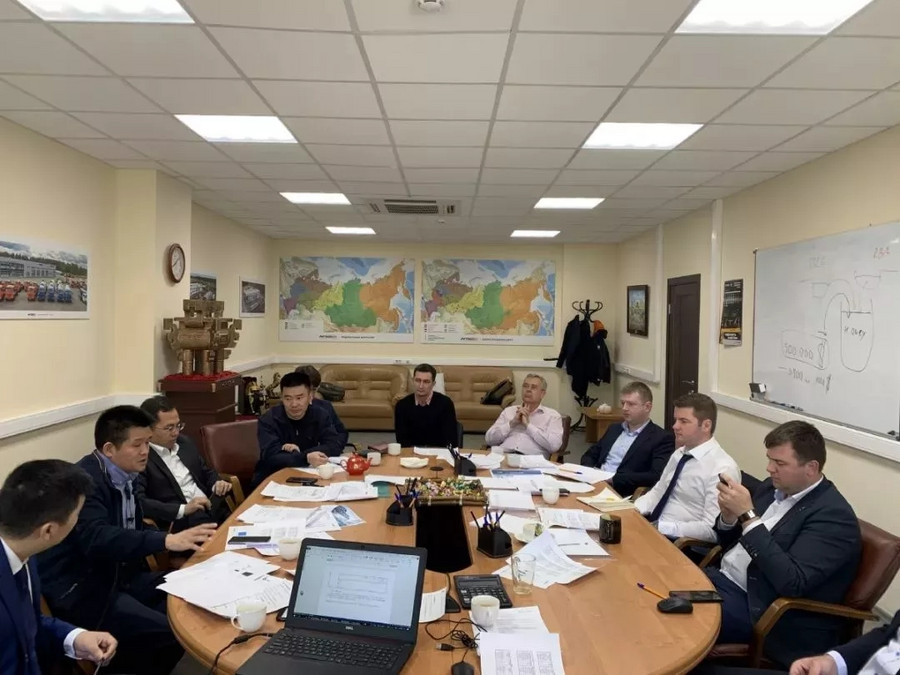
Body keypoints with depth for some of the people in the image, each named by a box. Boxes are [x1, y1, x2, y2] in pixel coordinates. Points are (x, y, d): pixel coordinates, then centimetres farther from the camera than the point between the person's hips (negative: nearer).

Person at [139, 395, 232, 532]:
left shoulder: (184, 442, 15)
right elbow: (139, 503, -18)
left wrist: (217, 484, 5)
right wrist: (183, 509, -22)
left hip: (214, 510, 7)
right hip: (183, 523, -7)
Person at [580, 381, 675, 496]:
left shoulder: (662, 438, -3)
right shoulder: (614, 429, 19)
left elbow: (657, 477, -15)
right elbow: (590, 455, 23)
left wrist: (614, 478, -18)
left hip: (621, 494, -5)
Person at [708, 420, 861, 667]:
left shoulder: (834, 515, -16)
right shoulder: (773, 486, 7)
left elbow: (792, 583, -26)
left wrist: (748, 515, -27)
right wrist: (729, 516, -9)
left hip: (760, 607, -7)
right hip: (723, 577, 8)